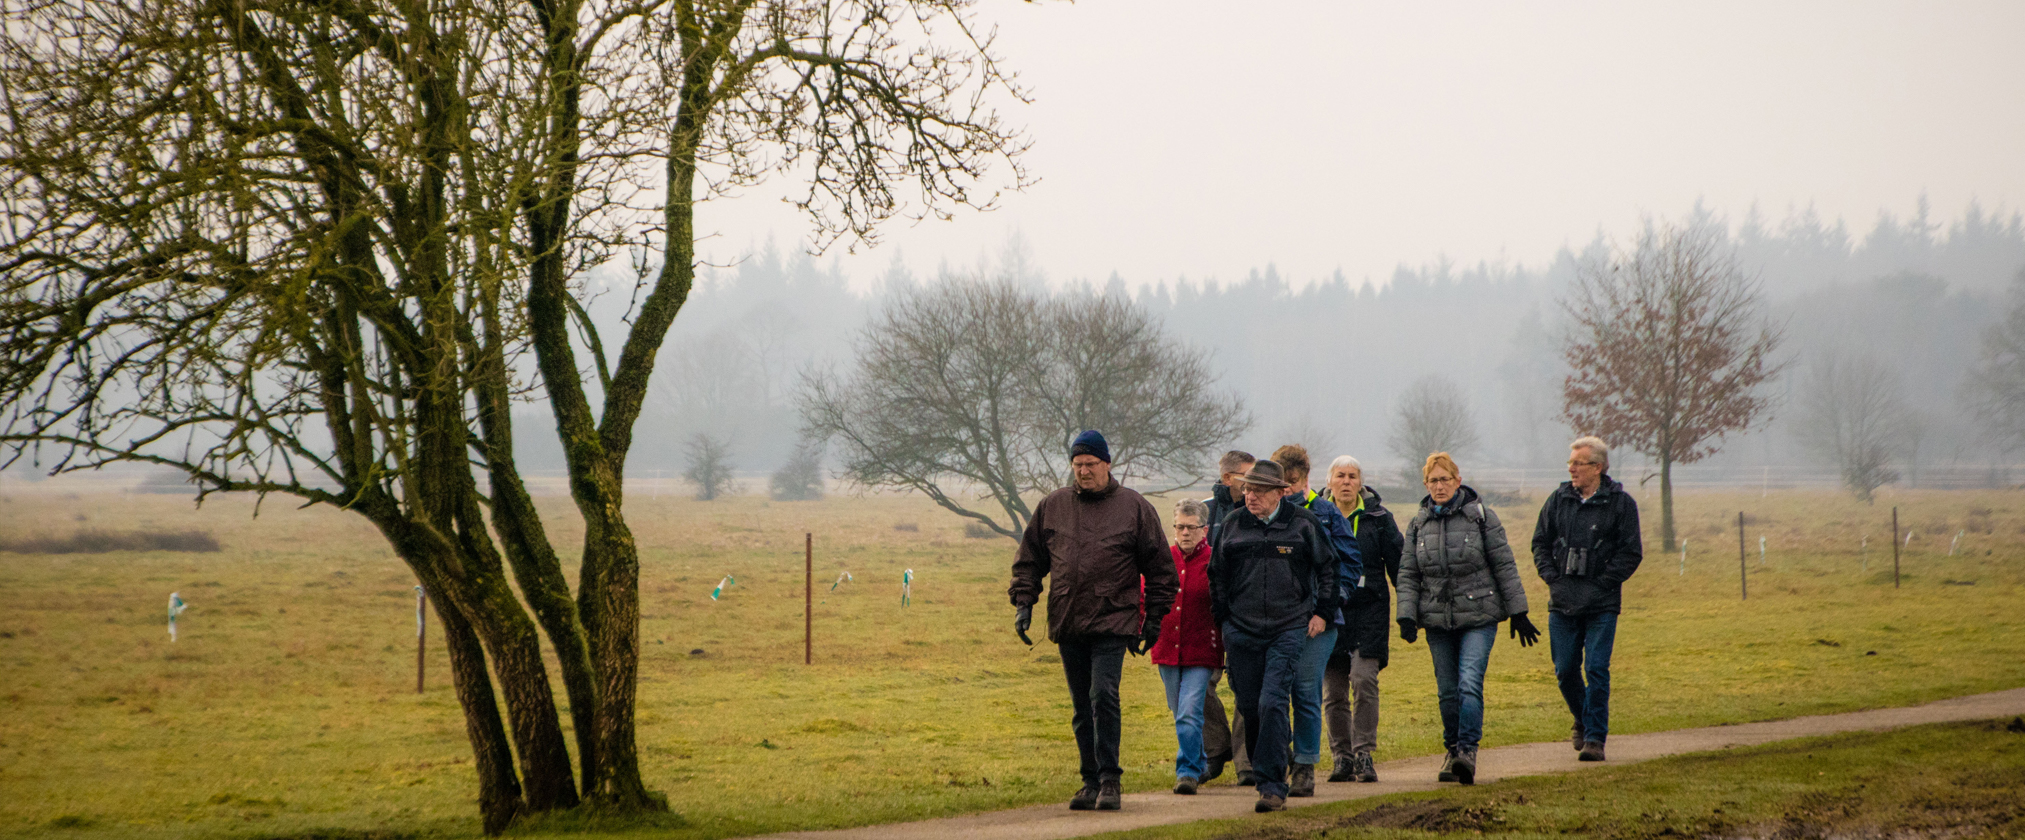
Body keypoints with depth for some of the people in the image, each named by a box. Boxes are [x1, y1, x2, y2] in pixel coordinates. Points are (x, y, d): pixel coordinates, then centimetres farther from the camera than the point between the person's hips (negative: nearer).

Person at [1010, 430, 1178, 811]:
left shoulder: (1135, 507, 2)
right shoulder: (1052, 506, 11)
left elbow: (1159, 566, 6)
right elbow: (1029, 559, 17)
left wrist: (1154, 618, 2)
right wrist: (1023, 603, 5)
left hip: (1113, 621, -4)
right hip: (1067, 623, 4)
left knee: (1103, 695, -17)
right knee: (1082, 707, 8)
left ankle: (1109, 780, -11)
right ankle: (1091, 781, 16)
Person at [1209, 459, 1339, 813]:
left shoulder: (1303, 524, 0)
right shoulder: (1232, 525, 6)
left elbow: (1328, 567, 11)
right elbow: (1217, 575, 16)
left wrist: (1322, 612, 6)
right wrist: (1224, 621, 12)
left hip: (1290, 630, -3)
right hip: (1242, 632, 3)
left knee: (1272, 703, -14)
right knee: (1249, 707, 6)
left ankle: (1272, 786, -13)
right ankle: (1274, 766, 26)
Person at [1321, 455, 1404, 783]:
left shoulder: (1378, 518, 2)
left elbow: (1398, 564, 5)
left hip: (1369, 611, -2)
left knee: (1364, 680, -15)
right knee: (1333, 691, 3)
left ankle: (1364, 755, -9)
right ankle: (1342, 758, 11)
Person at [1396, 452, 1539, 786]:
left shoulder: (1481, 516, 0)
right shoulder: (1418, 524, 10)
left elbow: (1504, 566, 2)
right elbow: (1407, 574, 10)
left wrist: (1518, 613, 1)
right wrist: (1406, 616, -3)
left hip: (1479, 617, -3)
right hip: (1437, 621, 3)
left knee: (1470, 683, -18)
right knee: (1447, 691, 6)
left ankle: (1468, 750, -20)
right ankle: (1453, 751, 20)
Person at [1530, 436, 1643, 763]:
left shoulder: (1621, 503, -2)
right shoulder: (1558, 500, 8)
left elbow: (1631, 552, -2)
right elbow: (1540, 543, 14)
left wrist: (1602, 584, -9)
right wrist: (1552, 578, 0)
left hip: (1602, 605, -4)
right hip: (1562, 603, 4)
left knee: (1596, 670, -9)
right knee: (1565, 670, 7)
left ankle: (1595, 737, -2)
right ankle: (1582, 721, 32)